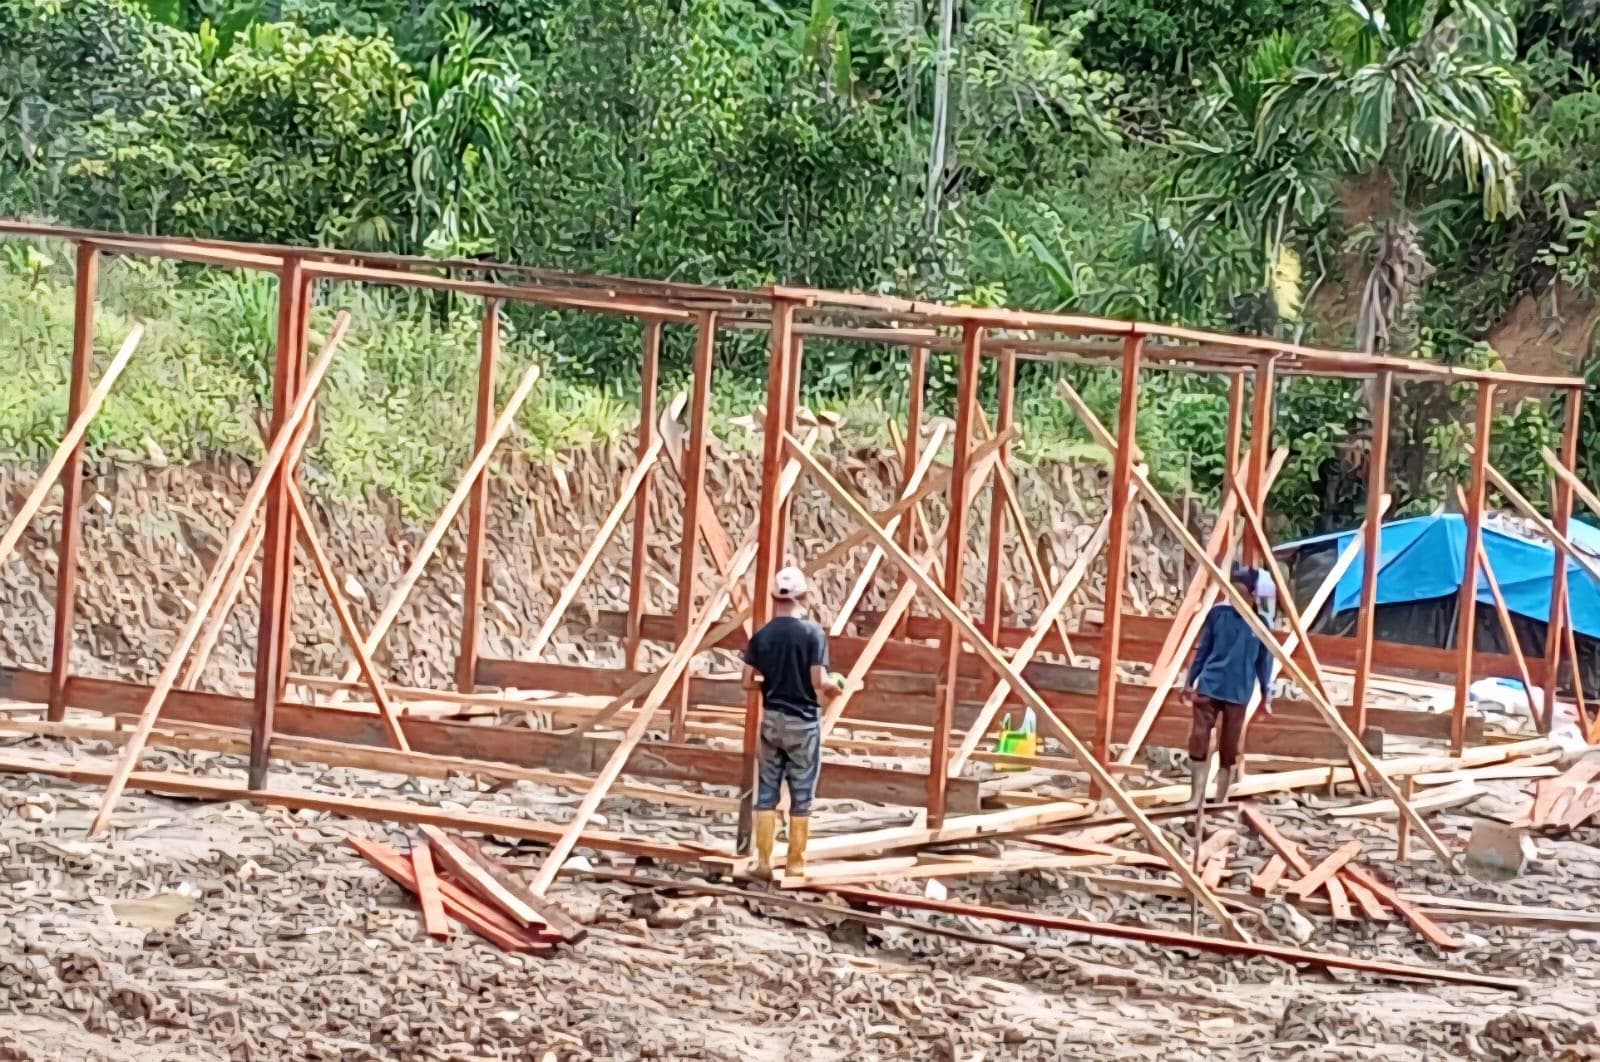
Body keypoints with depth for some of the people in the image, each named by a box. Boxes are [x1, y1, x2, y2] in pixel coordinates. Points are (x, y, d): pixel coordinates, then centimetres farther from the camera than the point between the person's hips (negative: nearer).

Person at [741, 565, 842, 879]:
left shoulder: (761, 635, -1)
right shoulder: (813, 633, -12)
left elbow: (748, 682, 0)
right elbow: (819, 682, -16)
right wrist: (836, 687, 5)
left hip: (771, 719, 3)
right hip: (803, 722, -3)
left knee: (767, 791, 10)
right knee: (801, 795, 6)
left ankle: (764, 860, 10)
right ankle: (795, 862, 10)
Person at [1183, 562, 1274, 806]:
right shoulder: (1218, 613, -3)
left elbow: (1265, 660, 4)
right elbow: (1203, 650, 5)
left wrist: (1266, 694, 7)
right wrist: (1191, 682, 6)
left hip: (1238, 694, 0)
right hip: (1208, 688, 0)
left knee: (1229, 750, 7)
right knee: (1199, 741, -6)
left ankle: (1220, 802, 17)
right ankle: (1196, 800, 0)